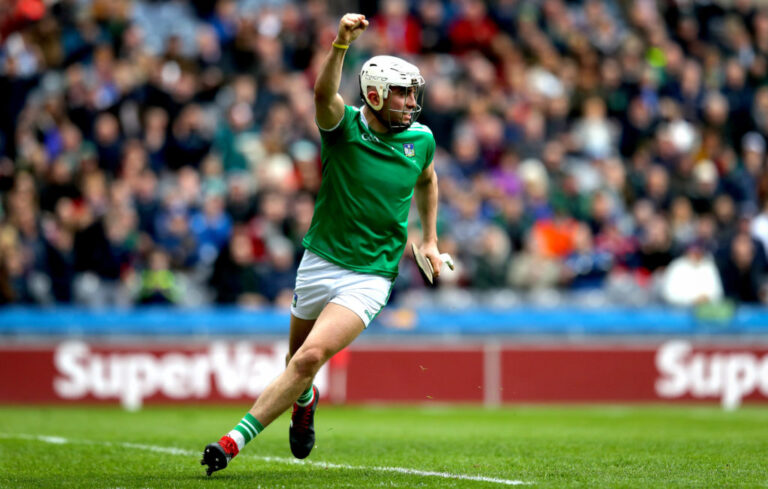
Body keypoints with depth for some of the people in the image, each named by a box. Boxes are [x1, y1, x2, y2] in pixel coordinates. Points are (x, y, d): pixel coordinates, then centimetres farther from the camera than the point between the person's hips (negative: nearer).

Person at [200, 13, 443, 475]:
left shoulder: (421, 139, 1)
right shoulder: (344, 126, -10)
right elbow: (324, 94, -33)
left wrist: (430, 239, 21)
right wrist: (341, 42, -50)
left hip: (371, 277, 0)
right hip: (320, 261, 0)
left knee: (312, 357, -19)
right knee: (298, 358, 15)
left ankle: (237, 440, -16)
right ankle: (305, 401, 53)